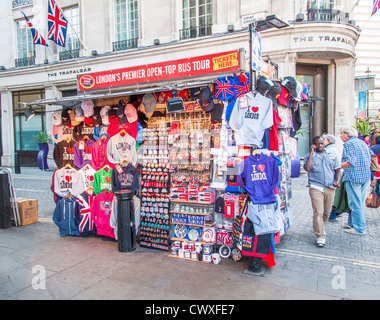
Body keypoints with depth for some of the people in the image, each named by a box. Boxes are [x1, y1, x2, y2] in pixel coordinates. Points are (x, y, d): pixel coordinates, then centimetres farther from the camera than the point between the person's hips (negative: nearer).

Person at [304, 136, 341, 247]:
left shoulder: (332, 156, 14)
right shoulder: (309, 156, 5)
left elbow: (337, 170, 15)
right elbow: (307, 168, -13)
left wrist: (337, 180, -3)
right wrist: (311, 153, -10)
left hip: (330, 188, 4)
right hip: (316, 188, -3)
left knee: (327, 212, 12)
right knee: (318, 212, -10)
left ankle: (320, 228, 36)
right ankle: (321, 236, -5)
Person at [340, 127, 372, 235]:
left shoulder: (348, 144, -10)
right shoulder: (362, 142, 16)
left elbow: (350, 161, -20)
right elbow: (369, 158, 18)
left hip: (354, 177, -9)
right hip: (366, 177, 9)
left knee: (355, 204, -3)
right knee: (359, 203, 14)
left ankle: (359, 228, 2)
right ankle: (352, 223, 25)